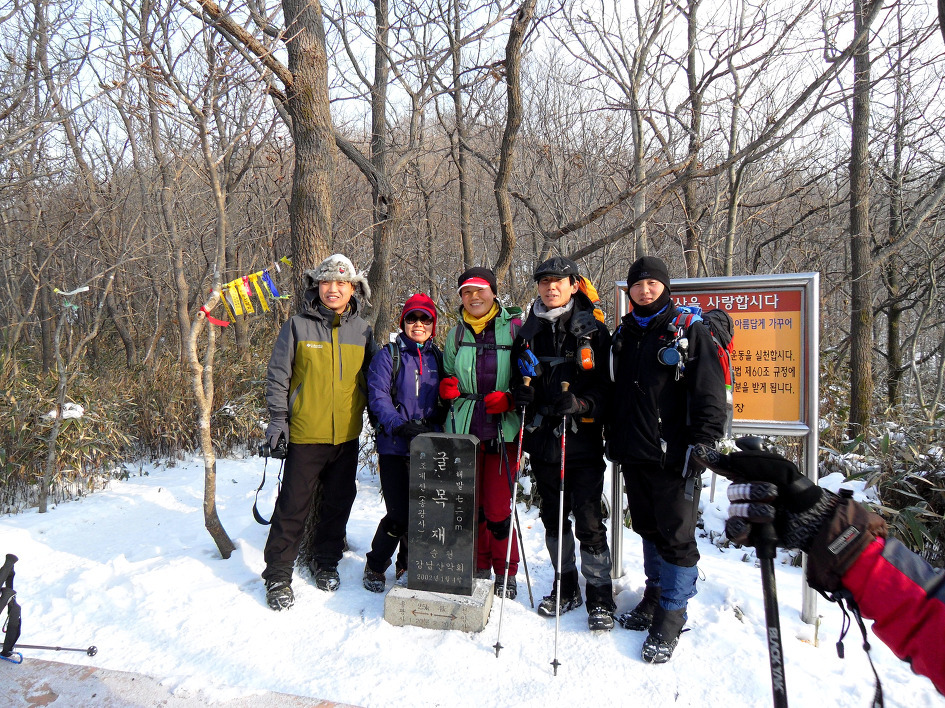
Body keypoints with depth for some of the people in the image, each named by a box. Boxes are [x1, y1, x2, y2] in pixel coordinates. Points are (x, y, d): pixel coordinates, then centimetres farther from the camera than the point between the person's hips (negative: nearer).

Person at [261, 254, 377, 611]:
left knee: (338, 503, 14)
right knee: (293, 507, 1)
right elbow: (277, 375, -1)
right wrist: (277, 418, -6)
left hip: (347, 436, 3)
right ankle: (278, 575, 17)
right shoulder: (297, 326, -4)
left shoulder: (362, 330, 5)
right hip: (305, 434, -3)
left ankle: (326, 562, 34)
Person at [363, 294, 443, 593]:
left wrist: (437, 429, -2)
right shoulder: (388, 355, 0)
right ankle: (375, 566, 20)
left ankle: (409, 564, 31)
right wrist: (401, 425, -24)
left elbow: (443, 400, 15)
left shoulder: (437, 357, 13)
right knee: (399, 514, -5)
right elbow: (378, 397, -10)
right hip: (395, 447, -4)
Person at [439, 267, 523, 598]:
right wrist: (447, 388, 2)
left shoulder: (514, 328, 0)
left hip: (503, 430, -4)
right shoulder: (456, 334, 13)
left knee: (498, 506, 0)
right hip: (463, 428, 4)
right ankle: (479, 567, 29)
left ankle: (505, 573, 21)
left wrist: (510, 399, -14)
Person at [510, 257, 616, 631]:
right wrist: (521, 392, -2)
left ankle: (600, 597, 17)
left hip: (582, 441, -4)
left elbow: (607, 384, -4)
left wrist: (580, 403, -21)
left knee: (589, 521, -1)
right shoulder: (528, 333, 10)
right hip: (543, 439, 4)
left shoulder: (593, 331, -1)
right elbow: (519, 378, 20)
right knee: (553, 516, 15)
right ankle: (566, 587, 33)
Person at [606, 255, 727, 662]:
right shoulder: (623, 335, 13)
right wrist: (613, 440, 16)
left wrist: (703, 447, -15)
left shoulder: (689, 330, -5)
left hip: (673, 457, -5)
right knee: (648, 529, 18)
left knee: (676, 537, 3)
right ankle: (655, 596, 36)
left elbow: (710, 393, -9)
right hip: (633, 455, 6)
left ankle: (671, 616, 18)